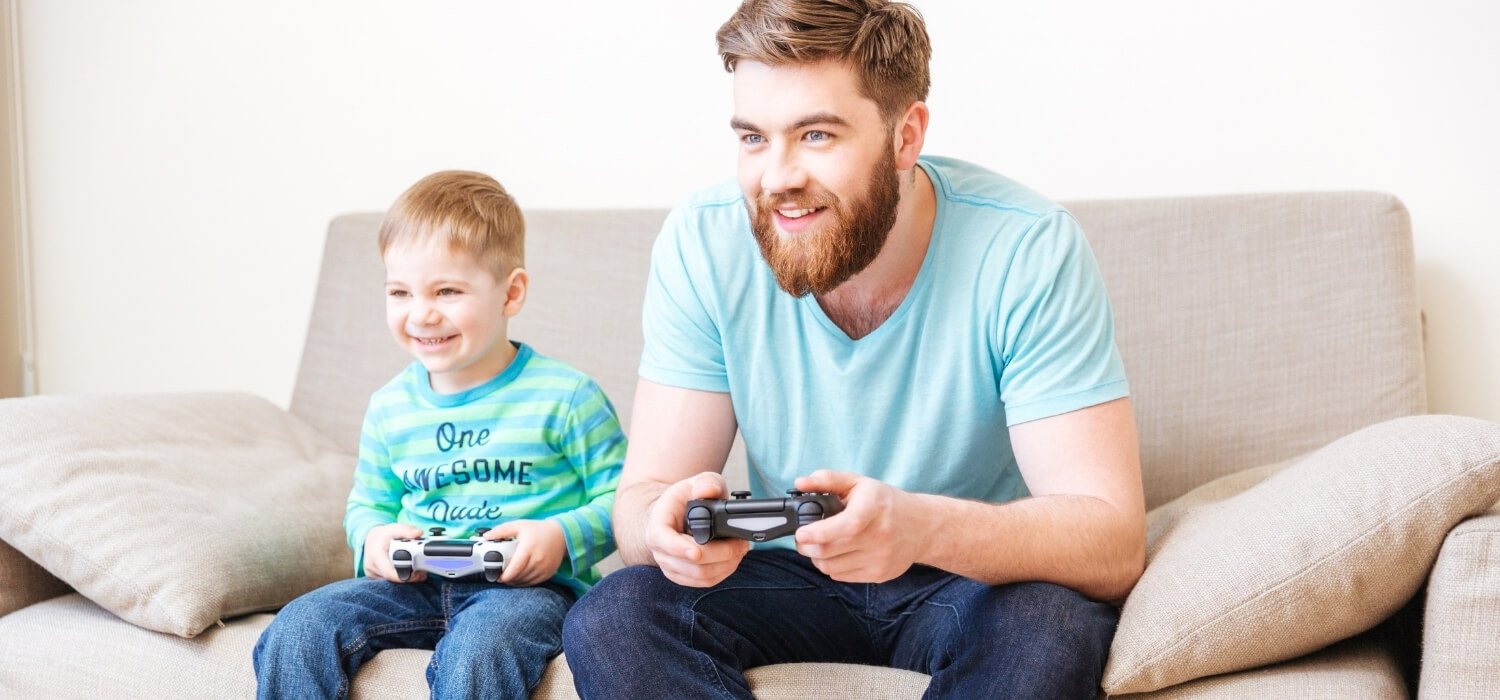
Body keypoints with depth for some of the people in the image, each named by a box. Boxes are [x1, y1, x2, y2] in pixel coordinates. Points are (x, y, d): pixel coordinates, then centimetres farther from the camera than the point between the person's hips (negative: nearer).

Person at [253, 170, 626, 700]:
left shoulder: (565, 396, -6)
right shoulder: (390, 407, 11)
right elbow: (368, 502, 24)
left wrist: (563, 536, -20)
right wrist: (373, 538, 1)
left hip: (528, 586, -5)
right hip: (418, 584, 5)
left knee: (474, 652, -37)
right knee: (295, 630, -16)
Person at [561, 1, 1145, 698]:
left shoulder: (1028, 251, -21)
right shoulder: (701, 244, -13)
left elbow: (1113, 538, -25)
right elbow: (641, 496, -10)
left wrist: (924, 527, -45)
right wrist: (666, 526, -37)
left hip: (977, 581, -2)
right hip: (787, 576, 2)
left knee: (1052, 627, -34)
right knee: (607, 623, -24)